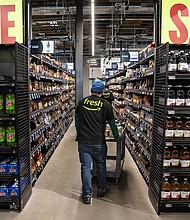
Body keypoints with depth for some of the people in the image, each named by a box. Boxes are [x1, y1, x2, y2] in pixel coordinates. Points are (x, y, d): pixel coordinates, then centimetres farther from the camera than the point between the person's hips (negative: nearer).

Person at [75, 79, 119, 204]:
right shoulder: (105, 104, -3)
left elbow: (77, 119, 16)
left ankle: (87, 194, 9)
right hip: (98, 142, -1)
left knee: (85, 167, 6)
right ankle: (101, 189, 31)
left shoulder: (82, 102, 5)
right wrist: (117, 137, 18)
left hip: (83, 141, 1)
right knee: (101, 165, 17)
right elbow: (112, 123, 3)